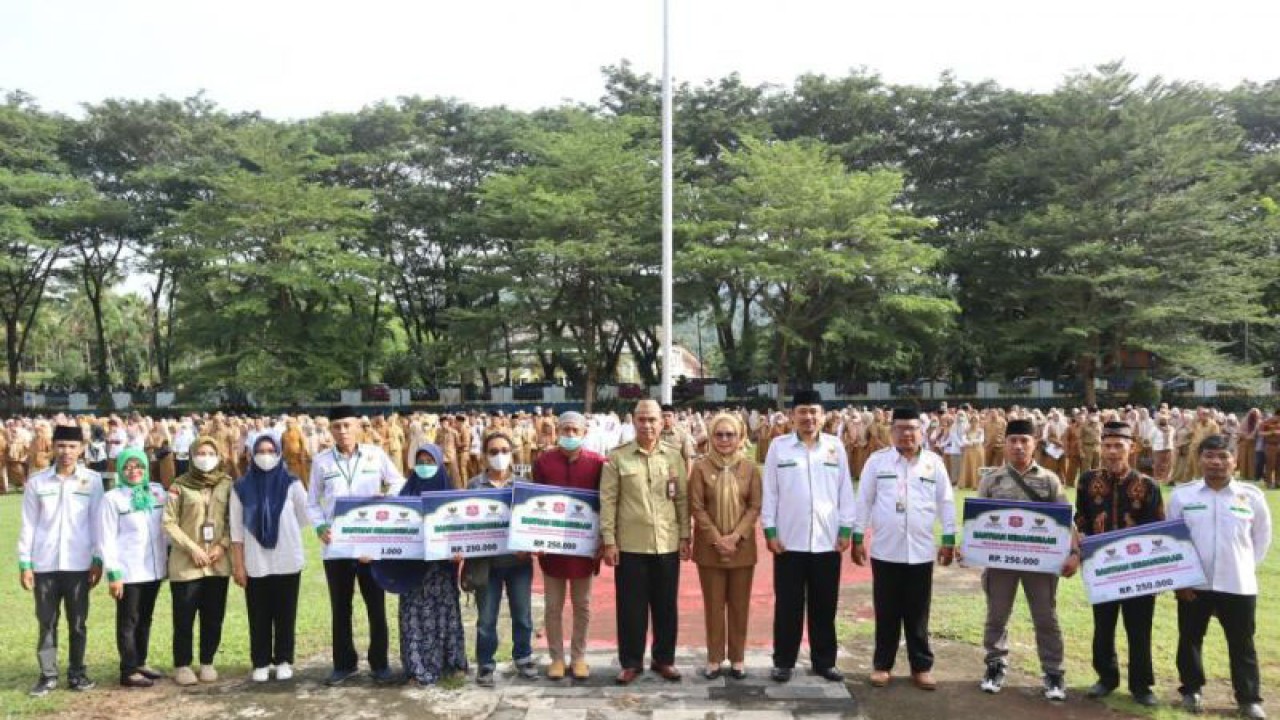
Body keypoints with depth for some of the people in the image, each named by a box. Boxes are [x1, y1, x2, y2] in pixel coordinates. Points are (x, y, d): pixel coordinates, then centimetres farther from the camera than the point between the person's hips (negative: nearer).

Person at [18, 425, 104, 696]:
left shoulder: (93, 480, -1)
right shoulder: (36, 482, 1)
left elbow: (98, 522, 1)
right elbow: (28, 525, 3)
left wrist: (98, 560, -2)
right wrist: (24, 564, 0)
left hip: (79, 564, -1)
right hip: (44, 564, 1)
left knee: (78, 622, 7)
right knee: (47, 623, 7)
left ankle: (77, 672, 19)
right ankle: (48, 675, 17)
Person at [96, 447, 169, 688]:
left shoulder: (158, 492, 6)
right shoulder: (112, 498, -7)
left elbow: (167, 526, 12)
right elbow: (106, 540, -9)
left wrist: (169, 557, 5)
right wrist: (113, 573, -13)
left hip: (153, 568, 5)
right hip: (128, 571, -5)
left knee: (145, 619, 15)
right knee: (128, 622, 3)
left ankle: (140, 663, 26)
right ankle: (129, 671, 9)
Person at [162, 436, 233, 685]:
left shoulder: (227, 483, 5)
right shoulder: (180, 485, -3)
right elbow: (169, 522, -5)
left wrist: (222, 545, -7)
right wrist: (192, 548, -11)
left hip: (218, 562, 3)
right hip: (186, 563, -2)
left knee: (213, 616, 7)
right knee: (184, 617, 3)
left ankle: (207, 663, 22)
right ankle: (182, 665, 17)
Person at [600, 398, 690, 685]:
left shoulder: (674, 456, 5)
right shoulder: (617, 458, -2)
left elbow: (682, 499, 8)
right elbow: (608, 501, -3)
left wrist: (685, 536, 4)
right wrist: (608, 540, -7)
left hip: (667, 544, 2)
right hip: (630, 544, -2)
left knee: (665, 606, 10)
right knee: (631, 606, 5)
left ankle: (664, 659, 25)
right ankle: (631, 662, 19)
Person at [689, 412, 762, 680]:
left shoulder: (750, 468, 1)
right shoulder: (701, 467, -3)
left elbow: (755, 506, 0)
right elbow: (696, 507, -5)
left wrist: (736, 536, -12)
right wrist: (716, 538, -12)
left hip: (742, 547, 1)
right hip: (709, 547, -1)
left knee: (740, 605, 8)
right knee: (713, 604, 5)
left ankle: (737, 658, 19)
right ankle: (714, 658, 15)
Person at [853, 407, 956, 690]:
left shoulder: (934, 463, 3)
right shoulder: (877, 461, 0)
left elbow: (946, 503, 6)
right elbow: (864, 501, 2)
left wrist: (949, 540, 3)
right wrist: (857, 538, 0)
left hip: (921, 551, 1)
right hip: (885, 550, -1)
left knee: (918, 614, 9)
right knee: (886, 613, 8)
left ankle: (921, 666, 21)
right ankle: (882, 664, 20)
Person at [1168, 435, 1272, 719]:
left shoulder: (1251, 496, -2)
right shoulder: (1182, 495, -3)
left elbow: (1262, 536, 10)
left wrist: (1247, 567, 5)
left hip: (1238, 585, 0)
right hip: (1193, 584, 0)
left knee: (1242, 644, 9)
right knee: (1190, 639, 12)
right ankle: (1191, 690, 28)